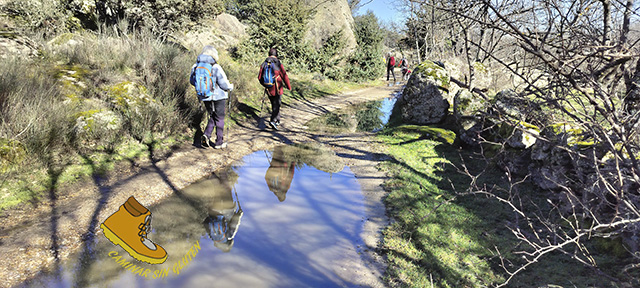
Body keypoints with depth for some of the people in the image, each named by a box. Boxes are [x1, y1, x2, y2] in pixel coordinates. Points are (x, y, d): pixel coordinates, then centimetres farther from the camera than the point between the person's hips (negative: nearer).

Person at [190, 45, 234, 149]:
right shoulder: (215, 67, -18)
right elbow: (224, 84, -15)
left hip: (204, 97, 5)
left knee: (212, 117, 21)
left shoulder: (196, 66, -1)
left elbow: (192, 81, 11)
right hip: (218, 96, -5)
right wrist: (230, 87, 6)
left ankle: (206, 135, 0)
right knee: (219, 118, 8)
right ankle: (219, 143, 14)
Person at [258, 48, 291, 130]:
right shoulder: (278, 64, -11)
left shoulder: (264, 64, 2)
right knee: (277, 105, 0)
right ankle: (272, 121, -15)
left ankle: (277, 121, 26)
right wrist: (289, 86, 3)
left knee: (274, 105, 18)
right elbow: (284, 76, -10)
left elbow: (260, 77, 6)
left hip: (269, 89, 5)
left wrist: (265, 84, 24)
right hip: (277, 89, -4)